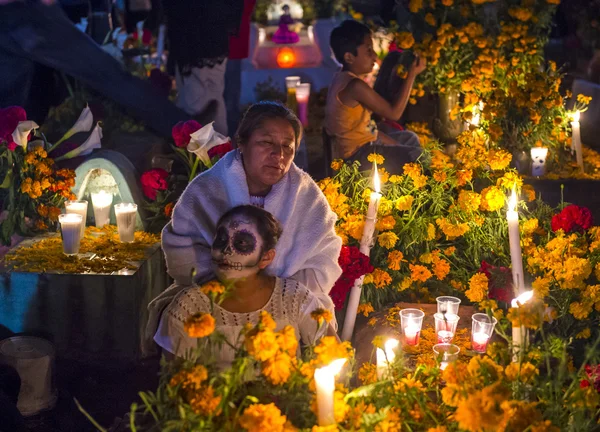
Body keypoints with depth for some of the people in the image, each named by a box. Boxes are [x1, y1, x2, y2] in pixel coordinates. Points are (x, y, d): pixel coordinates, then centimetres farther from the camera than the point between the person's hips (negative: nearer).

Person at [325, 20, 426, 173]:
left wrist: (395, 145, 8)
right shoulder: (355, 86, -27)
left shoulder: (343, 78, 4)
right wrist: (412, 74, -20)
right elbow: (394, 113, -24)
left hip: (358, 145, 10)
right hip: (360, 154, -10)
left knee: (409, 138, 25)